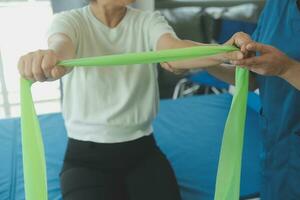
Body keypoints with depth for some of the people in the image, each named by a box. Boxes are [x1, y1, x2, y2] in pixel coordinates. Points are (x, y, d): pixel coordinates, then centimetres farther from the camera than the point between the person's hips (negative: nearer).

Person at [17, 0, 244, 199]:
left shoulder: (148, 21, -3)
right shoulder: (70, 21, -7)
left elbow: (172, 49, -25)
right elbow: (61, 46, -31)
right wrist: (47, 58, -57)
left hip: (142, 151, 2)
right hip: (86, 156, -1)